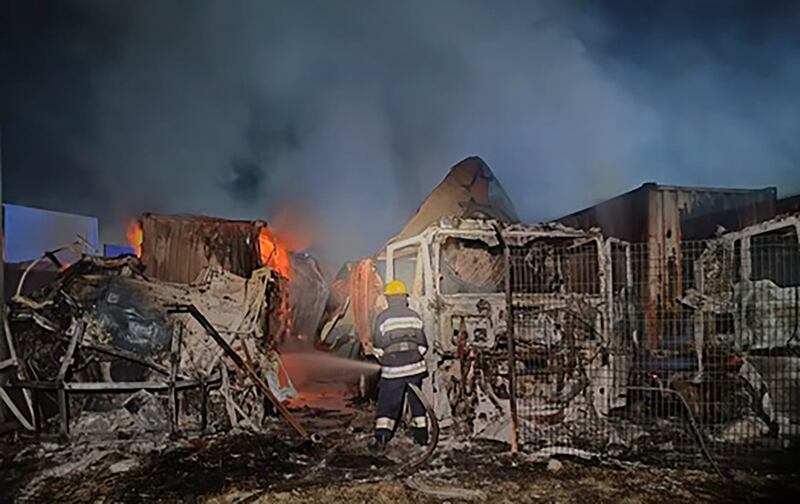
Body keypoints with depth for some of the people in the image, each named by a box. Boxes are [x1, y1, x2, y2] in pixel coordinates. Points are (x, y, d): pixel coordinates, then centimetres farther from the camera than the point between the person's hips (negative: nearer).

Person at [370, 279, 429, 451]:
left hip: (392, 369, -3)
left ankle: (381, 435, -7)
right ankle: (421, 434, 24)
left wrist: (384, 361, 15)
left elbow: (378, 347, -3)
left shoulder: (383, 318, -6)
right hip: (415, 367, 3)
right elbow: (422, 345, 6)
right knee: (417, 400, 17)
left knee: (387, 403, 4)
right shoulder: (414, 316, 3)